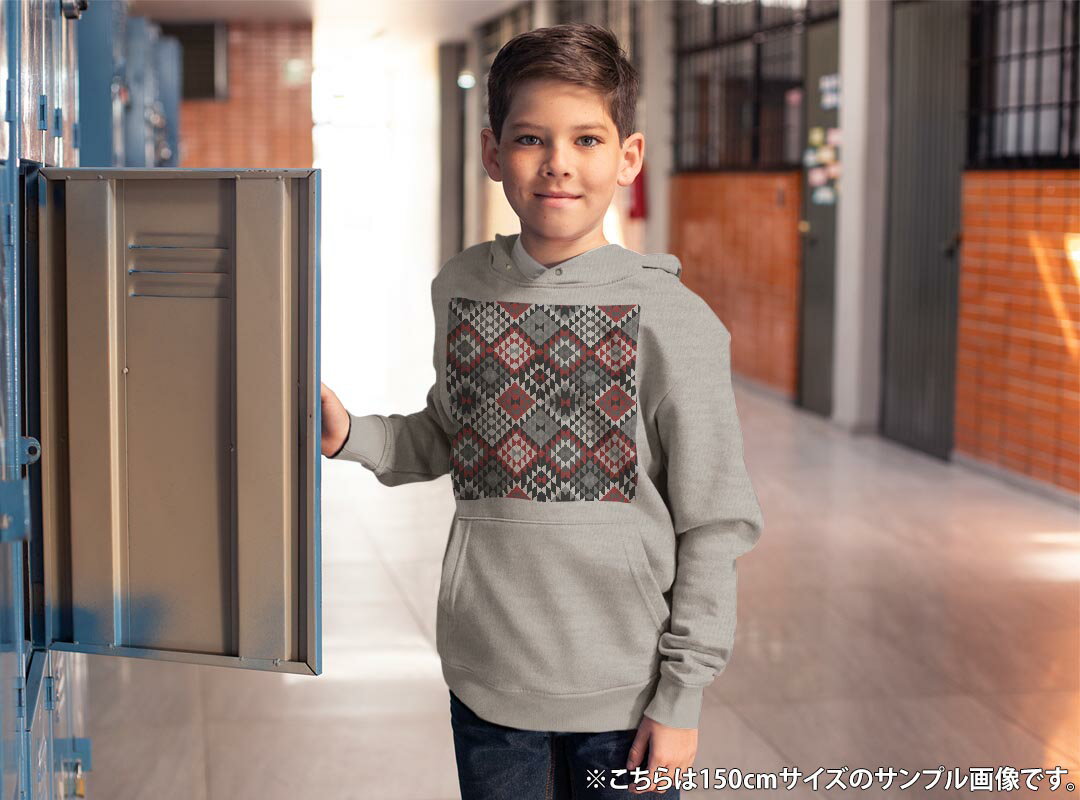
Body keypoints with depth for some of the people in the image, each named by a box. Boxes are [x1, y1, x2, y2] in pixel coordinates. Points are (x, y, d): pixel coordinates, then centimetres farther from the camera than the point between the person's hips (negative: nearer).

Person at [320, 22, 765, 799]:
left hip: (624, 692, -3)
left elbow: (714, 525, -7)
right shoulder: (463, 288, 1)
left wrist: (682, 696, -7)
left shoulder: (671, 319, -12)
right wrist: (353, 436, -3)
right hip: (488, 678, 3)